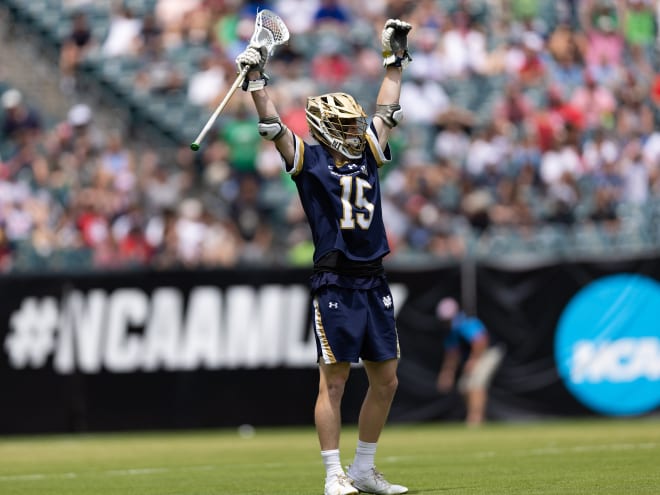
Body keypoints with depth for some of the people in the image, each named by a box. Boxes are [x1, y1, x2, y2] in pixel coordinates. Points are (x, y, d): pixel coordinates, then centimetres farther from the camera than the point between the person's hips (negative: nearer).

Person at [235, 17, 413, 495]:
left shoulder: (366, 152, 14)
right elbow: (272, 124, -7)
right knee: (334, 381, -4)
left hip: (375, 283, 6)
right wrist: (256, 76, -13)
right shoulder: (308, 158, 0)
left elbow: (387, 109, 21)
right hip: (335, 284, -6)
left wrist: (396, 56, 24)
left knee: (385, 380, 9)